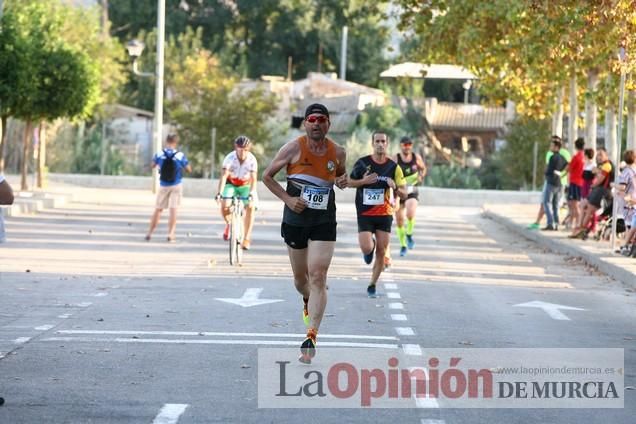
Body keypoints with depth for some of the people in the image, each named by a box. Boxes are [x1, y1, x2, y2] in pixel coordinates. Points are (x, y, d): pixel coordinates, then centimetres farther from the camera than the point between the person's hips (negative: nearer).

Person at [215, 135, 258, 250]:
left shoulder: (252, 160, -23)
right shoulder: (230, 158, -25)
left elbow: (253, 178, -30)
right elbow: (224, 175, -33)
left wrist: (252, 193, -47)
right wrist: (219, 193, -46)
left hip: (245, 186, 0)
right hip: (231, 184, 0)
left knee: (250, 206, -24)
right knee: (224, 205, -25)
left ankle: (247, 238, -18)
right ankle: (228, 223, 11)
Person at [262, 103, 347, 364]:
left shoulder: (337, 152, -1)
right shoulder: (293, 149, -8)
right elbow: (267, 176, 1)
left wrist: (342, 181, -4)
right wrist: (288, 199, -10)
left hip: (324, 223, 0)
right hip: (295, 219, 0)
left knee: (318, 277, -14)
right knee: (300, 278, 14)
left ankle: (311, 338, -17)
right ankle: (307, 301, 52)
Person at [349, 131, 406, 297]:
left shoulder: (393, 167, -1)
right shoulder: (362, 163, -4)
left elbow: (404, 193, 2)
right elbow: (350, 182, 5)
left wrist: (395, 187, -21)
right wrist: (364, 181, -14)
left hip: (384, 214, 2)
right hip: (365, 214, -1)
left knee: (381, 252, 1)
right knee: (366, 249, -15)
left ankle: (372, 286, 18)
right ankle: (370, 247, 24)